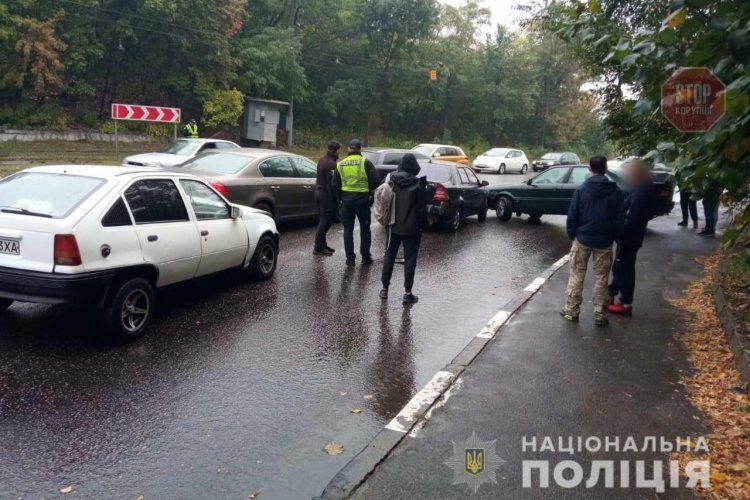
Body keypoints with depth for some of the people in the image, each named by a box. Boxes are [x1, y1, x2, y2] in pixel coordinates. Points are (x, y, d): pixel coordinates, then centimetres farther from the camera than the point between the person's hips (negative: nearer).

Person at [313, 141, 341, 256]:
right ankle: (318, 247, -3)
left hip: (319, 191, 10)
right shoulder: (331, 164, -18)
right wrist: (336, 198, -18)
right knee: (325, 220, -5)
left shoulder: (321, 160, 13)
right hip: (326, 194, -10)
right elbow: (332, 183, -21)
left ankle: (322, 244, 21)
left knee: (322, 220, 15)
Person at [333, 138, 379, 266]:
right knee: (365, 229, 8)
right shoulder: (365, 162, -6)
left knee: (348, 229, 9)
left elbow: (335, 185, 6)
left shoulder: (340, 164, 5)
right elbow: (374, 180, -12)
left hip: (346, 199, 3)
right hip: (362, 198, -2)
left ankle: (350, 258, 8)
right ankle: (366, 257, 12)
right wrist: (369, 191, 6)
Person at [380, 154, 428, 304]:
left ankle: (385, 288, 20)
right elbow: (421, 208, -11)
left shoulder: (392, 181, -2)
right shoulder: (418, 185, -14)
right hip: (411, 228, -4)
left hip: (394, 226, 4)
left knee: (390, 255, 15)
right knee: (410, 259, 3)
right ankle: (407, 293, 4)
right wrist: (421, 225, -2)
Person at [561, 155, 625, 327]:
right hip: (604, 242, 1)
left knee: (576, 276, 9)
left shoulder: (581, 190, -7)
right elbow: (619, 218, -2)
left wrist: (572, 234, 6)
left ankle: (571, 311, 13)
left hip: (582, 239, -1)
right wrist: (614, 236, 10)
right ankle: (600, 315, 11)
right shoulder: (615, 191, -4)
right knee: (601, 278, 8)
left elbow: (572, 215, -7)